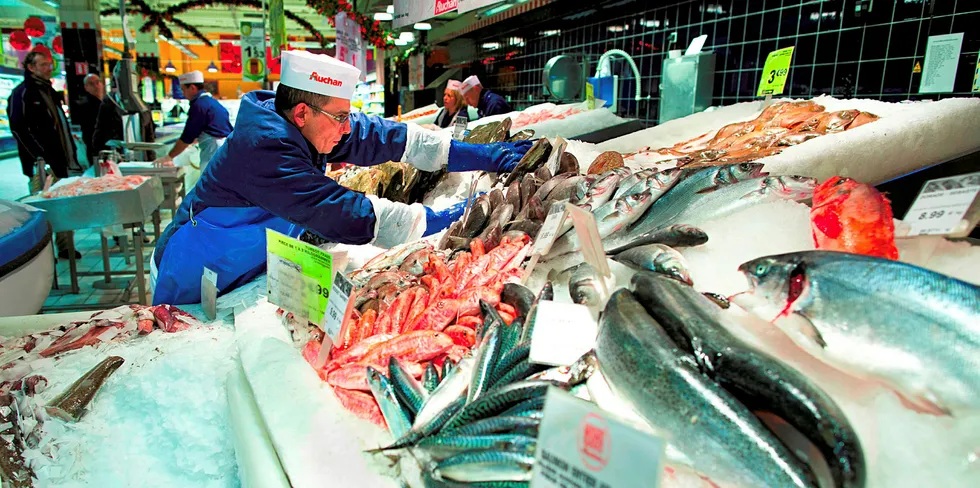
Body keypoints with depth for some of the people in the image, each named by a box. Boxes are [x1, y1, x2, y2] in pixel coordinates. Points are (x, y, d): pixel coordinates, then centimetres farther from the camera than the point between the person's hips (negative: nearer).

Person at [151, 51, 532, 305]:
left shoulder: (315, 124, -13)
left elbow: (396, 139, -14)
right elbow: (347, 216, -41)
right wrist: (454, 219, -39)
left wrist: (493, 157, -17)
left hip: (251, 272, 7)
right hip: (193, 285, -6)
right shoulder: (263, 148, -36)